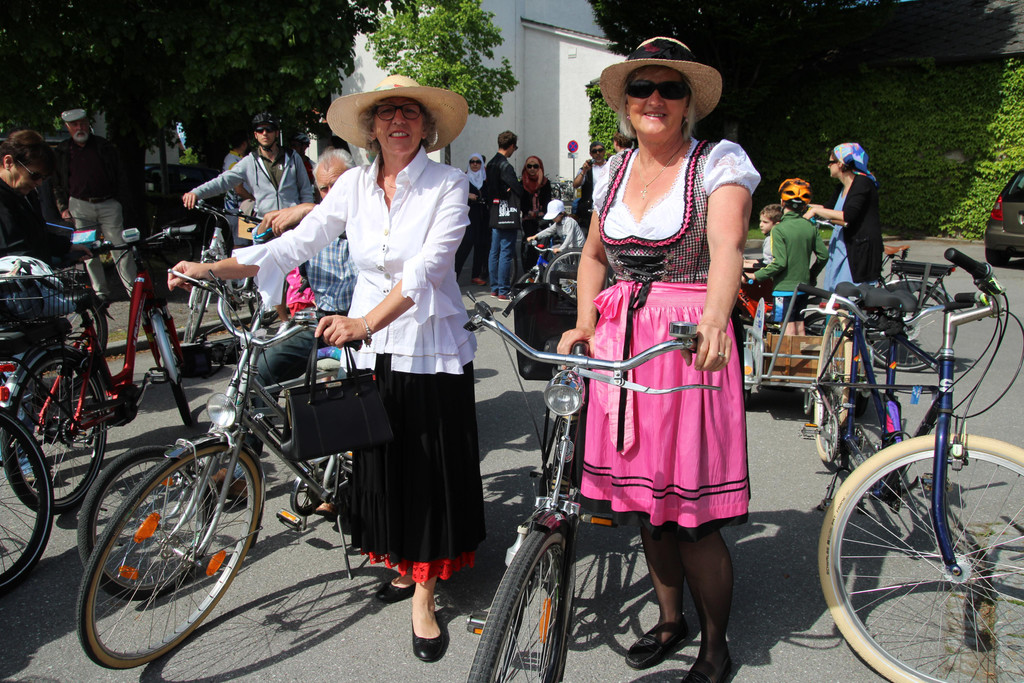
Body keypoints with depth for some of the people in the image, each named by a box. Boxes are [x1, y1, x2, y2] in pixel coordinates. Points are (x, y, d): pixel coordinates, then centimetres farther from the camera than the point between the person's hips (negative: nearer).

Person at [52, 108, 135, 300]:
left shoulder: (105, 147, 8)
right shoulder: (62, 152, 12)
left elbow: (120, 177, 10)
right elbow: (57, 183, 17)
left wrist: (121, 202, 2)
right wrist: (63, 207, 7)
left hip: (109, 205, -2)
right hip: (80, 207, 2)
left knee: (120, 248, -6)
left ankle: (133, 289, -3)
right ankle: (101, 291, 11)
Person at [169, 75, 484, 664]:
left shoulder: (449, 185, -9)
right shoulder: (356, 185, 4)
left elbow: (427, 266, -22)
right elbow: (298, 243, 1)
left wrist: (366, 322, -36)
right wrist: (213, 268, -10)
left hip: (431, 346, -4)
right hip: (368, 346, 4)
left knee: (430, 466, 2)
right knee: (379, 460, 12)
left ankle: (423, 599, 16)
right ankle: (405, 565, 34)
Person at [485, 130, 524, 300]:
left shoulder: (490, 164, 11)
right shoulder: (505, 166, -16)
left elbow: (486, 190, 17)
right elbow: (519, 190, -19)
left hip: (494, 215, 9)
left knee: (494, 252, 12)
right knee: (506, 253, -5)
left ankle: (494, 288, 19)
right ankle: (504, 291, -2)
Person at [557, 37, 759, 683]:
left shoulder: (720, 162, -5)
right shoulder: (616, 170, 11)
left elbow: (727, 248, -22)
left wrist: (713, 320, -41)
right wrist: (586, 323, 6)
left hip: (690, 343, -5)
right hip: (620, 342, 5)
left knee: (692, 514, -3)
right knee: (642, 498, 13)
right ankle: (671, 620, 36)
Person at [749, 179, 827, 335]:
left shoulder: (779, 229, -15)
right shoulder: (811, 227, 3)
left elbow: (779, 263, -20)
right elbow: (823, 255, 6)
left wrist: (756, 276, -11)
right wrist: (812, 275, 22)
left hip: (784, 287, -6)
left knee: (789, 329, -4)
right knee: (800, 327, 14)